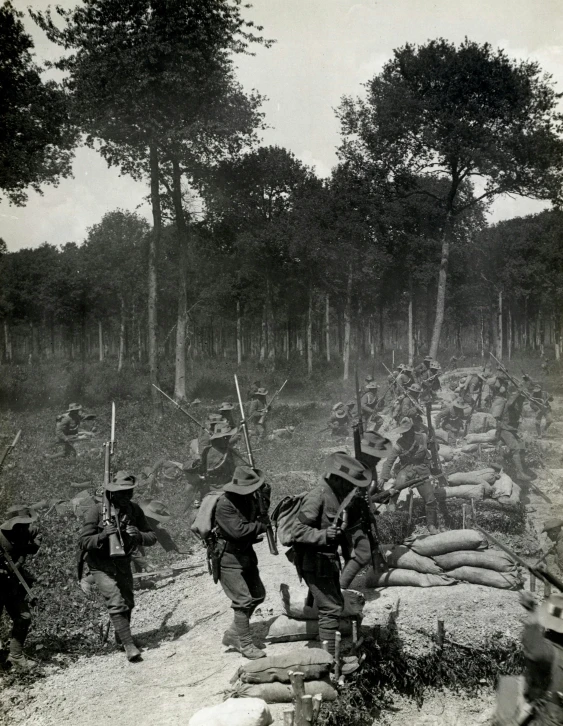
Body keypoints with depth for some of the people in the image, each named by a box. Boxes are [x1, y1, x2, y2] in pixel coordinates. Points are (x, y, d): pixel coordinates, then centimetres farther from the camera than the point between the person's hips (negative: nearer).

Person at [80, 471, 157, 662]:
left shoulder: (134, 510, -7)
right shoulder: (97, 510, -18)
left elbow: (152, 538, -6)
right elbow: (84, 542, -16)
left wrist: (139, 535, -28)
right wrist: (103, 535, -34)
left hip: (123, 562, 5)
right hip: (101, 565, -5)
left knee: (128, 603, 16)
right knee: (117, 603, -16)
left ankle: (121, 636, 41)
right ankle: (129, 645, -10)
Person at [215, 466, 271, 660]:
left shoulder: (249, 499, 1)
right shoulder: (225, 504, -24)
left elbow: (261, 515, 9)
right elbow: (238, 530, -30)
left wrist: (265, 495, -7)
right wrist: (261, 525, -16)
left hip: (246, 554, 9)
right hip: (229, 558, -9)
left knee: (258, 595, 14)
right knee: (243, 600, -10)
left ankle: (232, 634, 26)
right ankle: (245, 645, 4)